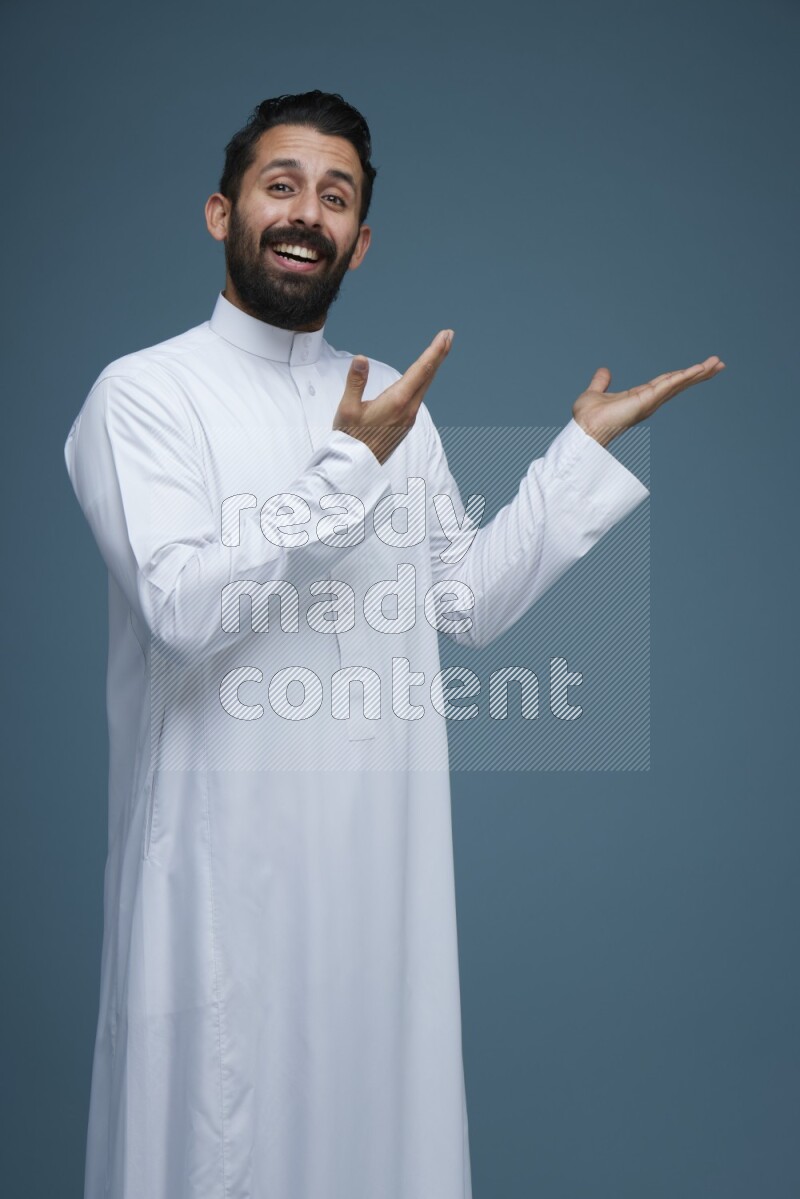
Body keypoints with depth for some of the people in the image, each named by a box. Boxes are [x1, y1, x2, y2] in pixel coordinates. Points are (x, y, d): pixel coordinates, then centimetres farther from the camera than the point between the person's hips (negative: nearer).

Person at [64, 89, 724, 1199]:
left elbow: (471, 602, 9)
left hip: (384, 846, 5)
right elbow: (182, 608, -18)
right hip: (227, 853, -5)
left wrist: (586, 444, 6)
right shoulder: (144, 392, -7)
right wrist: (349, 471, -22)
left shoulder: (395, 403, 11)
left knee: (378, 1106, 17)